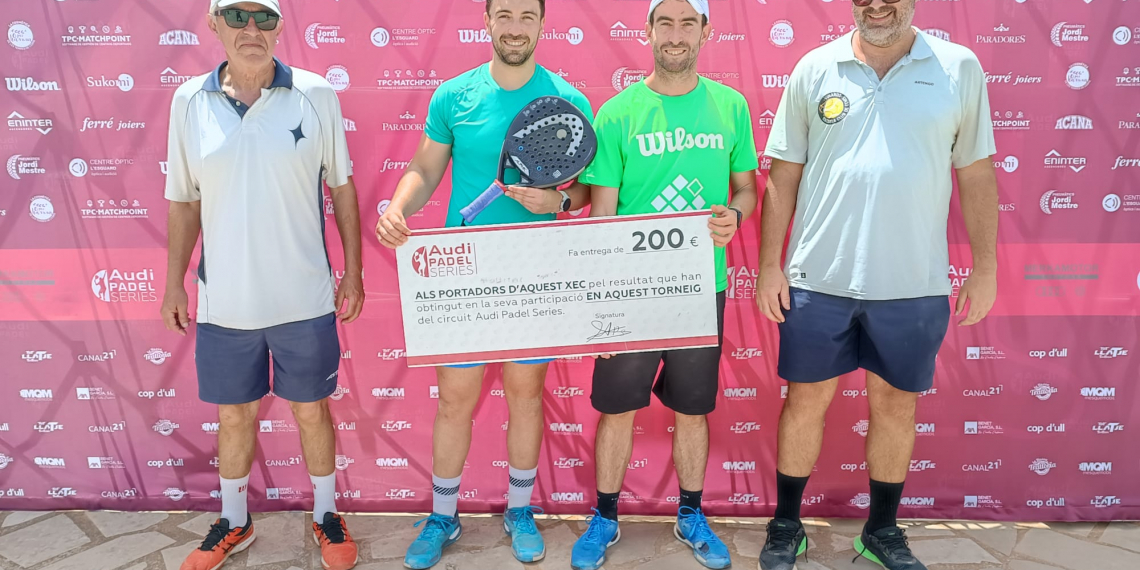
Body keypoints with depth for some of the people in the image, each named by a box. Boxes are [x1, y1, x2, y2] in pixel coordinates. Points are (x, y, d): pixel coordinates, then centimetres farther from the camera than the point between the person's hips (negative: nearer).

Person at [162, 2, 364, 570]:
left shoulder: (316, 95, -5)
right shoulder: (190, 101, 0)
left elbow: (342, 188, 2)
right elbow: (183, 201, 7)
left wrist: (353, 272, 2)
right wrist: (174, 283, 9)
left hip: (304, 298, -1)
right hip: (224, 301, 2)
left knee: (311, 410, 13)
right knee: (234, 415, 16)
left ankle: (326, 515, 35)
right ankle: (233, 523, 38)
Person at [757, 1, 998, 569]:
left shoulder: (960, 68, 2)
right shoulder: (814, 68, 2)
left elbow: (977, 174, 6)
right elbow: (783, 175, 3)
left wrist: (986, 267, 3)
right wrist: (769, 264, 0)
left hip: (915, 283, 1)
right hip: (818, 277, 0)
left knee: (896, 403, 12)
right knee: (807, 398, 9)